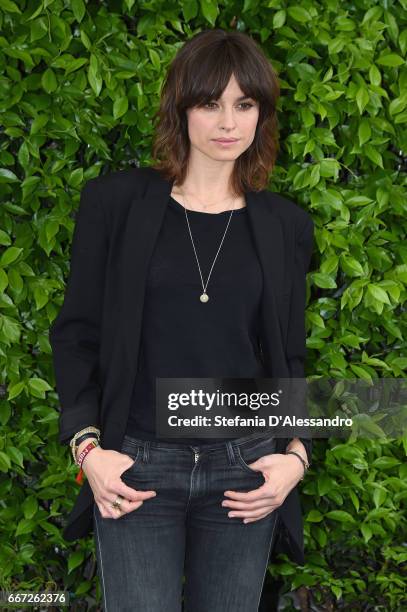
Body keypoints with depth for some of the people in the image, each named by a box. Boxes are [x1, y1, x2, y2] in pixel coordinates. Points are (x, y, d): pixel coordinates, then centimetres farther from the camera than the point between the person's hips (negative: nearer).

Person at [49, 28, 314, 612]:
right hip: (136, 470, -2)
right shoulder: (115, 201, 0)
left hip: (245, 470, 2)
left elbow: (290, 357, 13)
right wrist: (87, 447, -8)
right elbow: (76, 334, 3)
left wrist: (296, 454, -2)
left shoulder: (285, 225, 7)